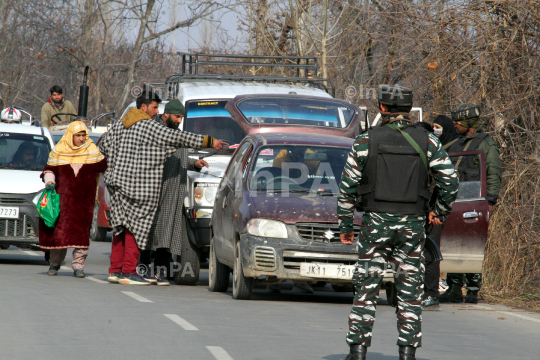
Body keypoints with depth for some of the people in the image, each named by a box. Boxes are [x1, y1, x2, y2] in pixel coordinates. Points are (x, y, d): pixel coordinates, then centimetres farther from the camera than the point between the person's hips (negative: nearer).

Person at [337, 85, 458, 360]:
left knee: (366, 289, 4)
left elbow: (347, 187, 0)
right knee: (410, 291, 7)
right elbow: (450, 181, -1)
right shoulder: (427, 142, 1)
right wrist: (440, 211, 15)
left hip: (376, 223, -1)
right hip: (412, 224, 1)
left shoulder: (365, 141, -2)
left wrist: (344, 225, 8)